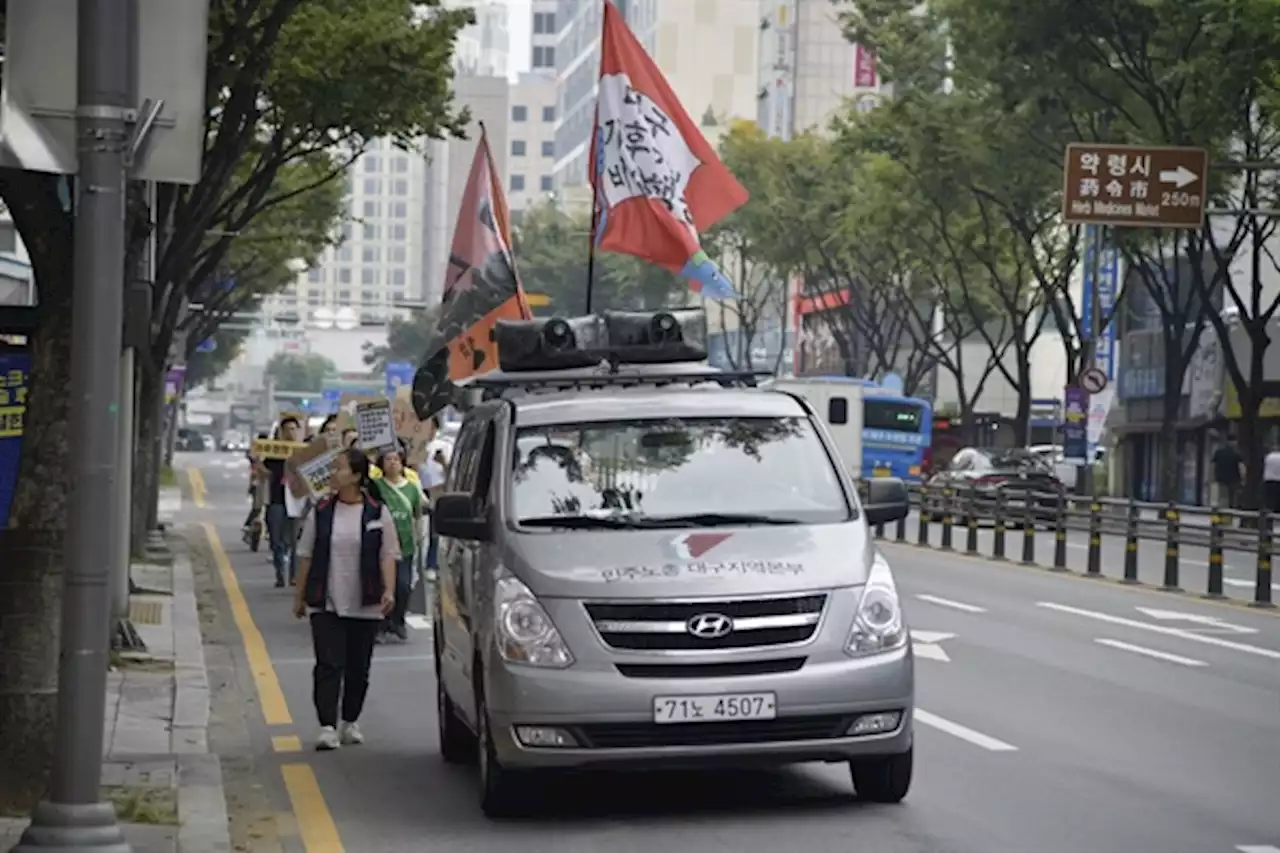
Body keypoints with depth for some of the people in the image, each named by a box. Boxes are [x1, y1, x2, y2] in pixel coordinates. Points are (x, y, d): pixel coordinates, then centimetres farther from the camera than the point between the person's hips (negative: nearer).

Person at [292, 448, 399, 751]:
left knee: (358, 667, 9)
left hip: (365, 606, 0)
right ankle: (327, 728, -12)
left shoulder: (378, 513, 0)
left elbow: (388, 555, -2)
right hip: (326, 603, 0)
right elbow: (306, 556, 9)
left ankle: (350, 722, 25)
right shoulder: (321, 512, 4)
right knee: (328, 664, -9)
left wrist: (389, 590, -16)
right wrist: (300, 596, 8)